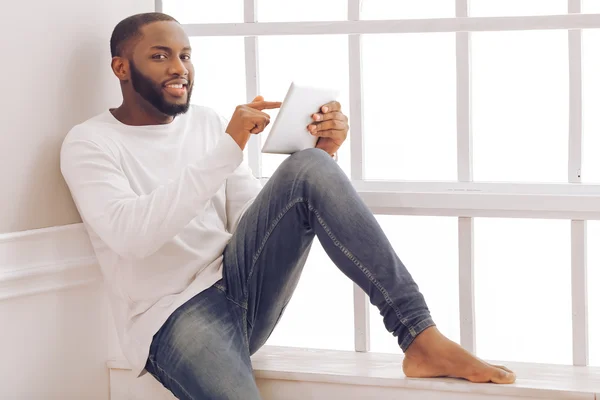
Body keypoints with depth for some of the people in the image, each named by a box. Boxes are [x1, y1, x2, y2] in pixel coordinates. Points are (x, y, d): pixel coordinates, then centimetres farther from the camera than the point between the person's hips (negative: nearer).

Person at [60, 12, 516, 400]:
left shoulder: (207, 124, 13)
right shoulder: (89, 144, -4)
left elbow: (254, 217, 7)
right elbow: (132, 234, -22)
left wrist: (322, 154, -8)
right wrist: (228, 149, -28)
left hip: (239, 282, 5)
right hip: (174, 318, -5)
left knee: (307, 170, -22)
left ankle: (421, 337, -26)